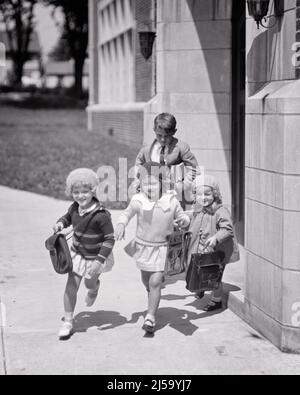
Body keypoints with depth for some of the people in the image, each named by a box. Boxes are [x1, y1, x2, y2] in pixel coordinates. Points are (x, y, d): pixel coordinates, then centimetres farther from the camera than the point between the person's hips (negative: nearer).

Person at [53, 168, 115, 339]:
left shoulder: (101, 215, -30)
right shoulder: (75, 208, -12)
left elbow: (110, 239, -25)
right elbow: (68, 217, 12)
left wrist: (99, 260, -30)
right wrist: (60, 223, -11)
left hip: (96, 256, -4)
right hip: (77, 253, 4)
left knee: (89, 282, 18)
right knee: (71, 286, -1)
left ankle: (94, 288, 58)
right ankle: (68, 322, 11)